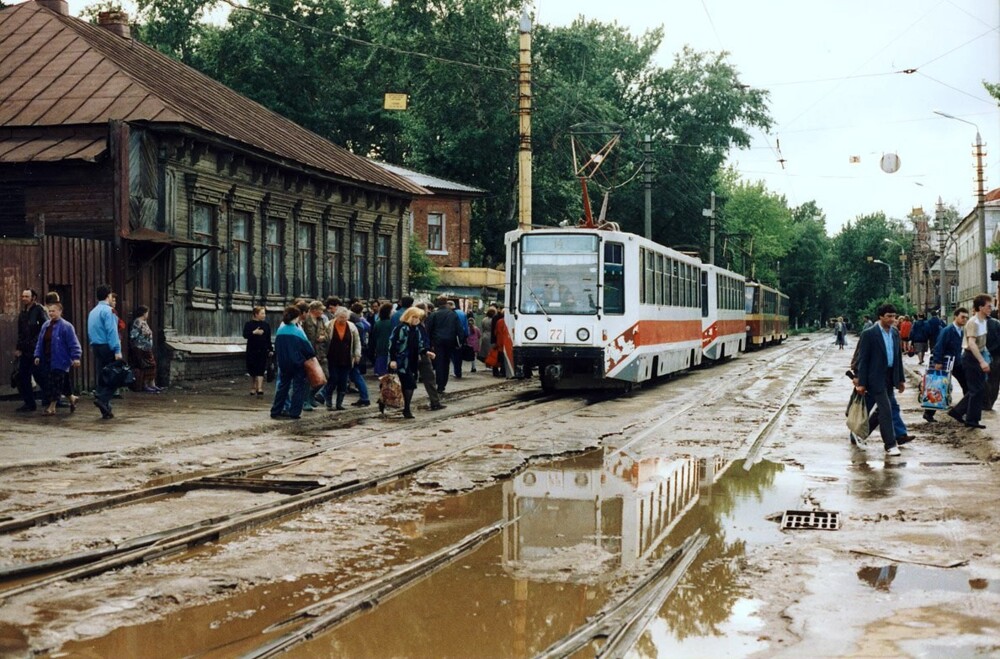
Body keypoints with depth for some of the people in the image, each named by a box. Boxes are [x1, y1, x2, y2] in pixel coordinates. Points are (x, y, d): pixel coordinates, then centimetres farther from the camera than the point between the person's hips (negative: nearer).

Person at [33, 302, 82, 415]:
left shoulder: (66, 326, -9)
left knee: (55, 384, -7)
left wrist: (76, 357, -17)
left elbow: (73, 343, -12)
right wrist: (37, 355, 9)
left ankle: (51, 407, 2)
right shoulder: (46, 325, 12)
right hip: (47, 359, 7)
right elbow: (40, 342, 16)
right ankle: (71, 398, 28)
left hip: (60, 360, -7)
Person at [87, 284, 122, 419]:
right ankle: (102, 398, -21)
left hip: (95, 347, 8)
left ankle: (106, 411, 9)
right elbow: (112, 331, -18)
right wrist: (117, 350, -20)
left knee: (101, 377, 9)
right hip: (107, 347, -8)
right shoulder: (108, 311, -11)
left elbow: (89, 333, 18)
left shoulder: (92, 312, 16)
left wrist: (94, 345, 19)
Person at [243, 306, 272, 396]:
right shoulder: (249, 324, -2)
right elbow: (245, 335, -13)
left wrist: (270, 350, 8)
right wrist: (254, 332, -27)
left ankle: (259, 388, -14)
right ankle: (253, 388, 21)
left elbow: (268, 339, 10)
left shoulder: (266, 325, 7)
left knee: (261, 371, -8)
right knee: (253, 371, 8)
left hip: (263, 351, 1)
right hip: (252, 351, -1)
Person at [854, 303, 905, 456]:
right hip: (876, 377, -7)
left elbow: (898, 357, 15)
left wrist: (901, 379, 15)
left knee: (884, 409, 12)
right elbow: (863, 359, -11)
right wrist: (861, 383, -13)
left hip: (890, 377, 7)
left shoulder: (895, 333, 9)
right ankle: (890, 444, -6)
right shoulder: (869, 334, -12)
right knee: (886, 409, -10)